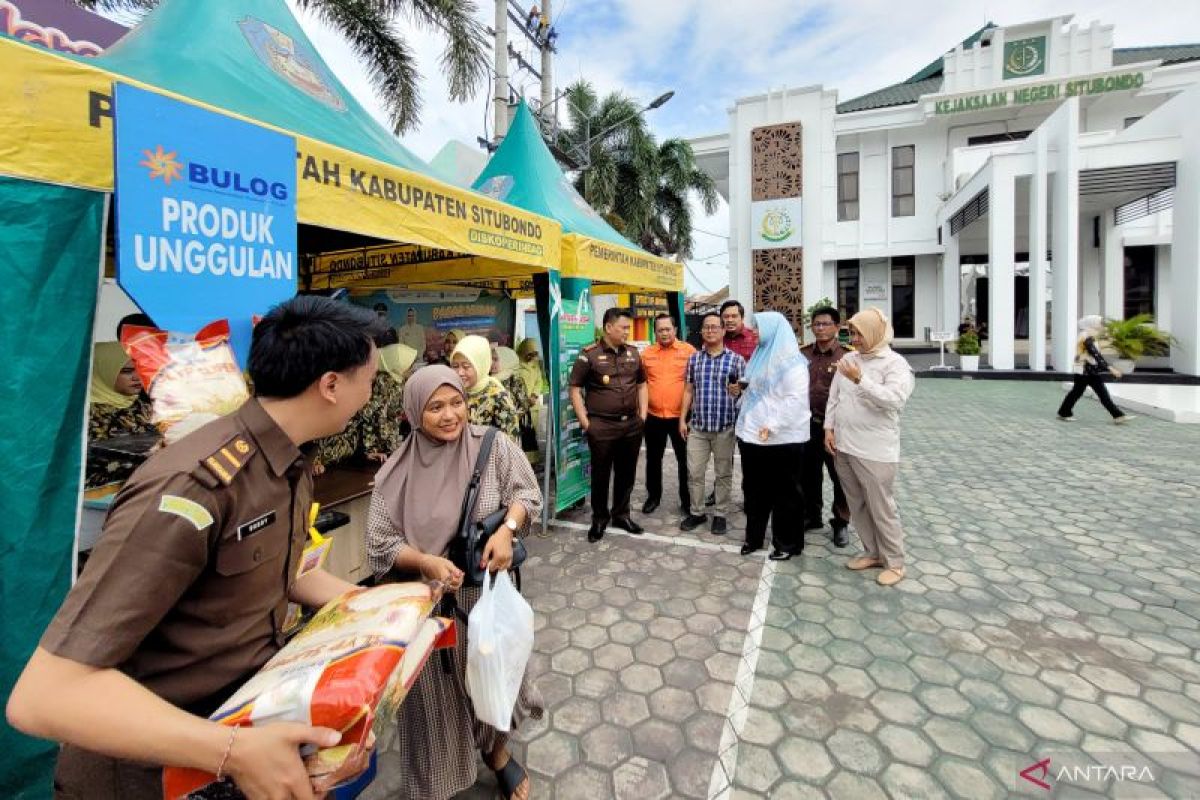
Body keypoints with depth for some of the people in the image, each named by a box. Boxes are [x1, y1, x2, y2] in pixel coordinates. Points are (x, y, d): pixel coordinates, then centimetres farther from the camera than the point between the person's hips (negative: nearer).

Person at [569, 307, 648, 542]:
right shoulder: (589, 354, -7)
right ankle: (599, 518, 23)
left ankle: (621, 514, 31)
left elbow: (641, 384, 18)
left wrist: (643, 415, 9)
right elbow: (575, 388, -6)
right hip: (601, 426, -5)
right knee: (601, 474, 6)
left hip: (632, 424, 5)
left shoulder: (633, 353, 9)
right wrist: (585, 422, -10)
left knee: (627, 472, 14)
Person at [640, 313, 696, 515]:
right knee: (653, 459, 15)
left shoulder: (689, 351, -4)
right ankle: (653, 495, 31)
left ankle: (687, 498, 26)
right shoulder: (646, 353, 4)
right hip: (653, 416, 3)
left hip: (680, 416, -2)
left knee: (684, 459, 10)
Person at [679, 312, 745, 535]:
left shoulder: (736, 360, -2)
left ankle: (720, 515, 22)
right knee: (694, 472, 7)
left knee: (724, 473, 8)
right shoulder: (693, 359, 7)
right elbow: (688, 391, 11)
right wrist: (682, 419, 6)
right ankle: (696, 512, 23)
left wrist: (738, 391, -21)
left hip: (726, 427, -2)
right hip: (697, 426, 3)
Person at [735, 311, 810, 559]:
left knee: (785, 492, 6)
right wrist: (744, 423, 15)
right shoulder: (761, 356, 14)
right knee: (754, 490, 15)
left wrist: (773, 425, -25)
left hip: (782, 439, -8)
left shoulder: (792, 362, -11)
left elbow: (796, 399, -19)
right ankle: (754, 537, 29)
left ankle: (787, 543, 20)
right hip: (752, 436, 8)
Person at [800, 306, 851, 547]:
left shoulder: (847, 356, -7)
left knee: (840, 476, 8)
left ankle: (841, 522, 24)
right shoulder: (802, 354, 6)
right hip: (807, 424, 4)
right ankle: (811, 516, 31)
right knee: (809, 474, 15)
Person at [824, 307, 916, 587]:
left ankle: (894, 562, 21)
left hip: (876, 451, -6)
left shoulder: (895, 363, -9)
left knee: (881, 509, 4)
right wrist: (829, 428, 5)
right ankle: (872, 553, 32)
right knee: (858, 506, 16)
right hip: (844, 447, 6)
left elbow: (894, 399, -25)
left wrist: (860, 380, -30)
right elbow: (834, 397, 13)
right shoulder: (848, 358, 9)